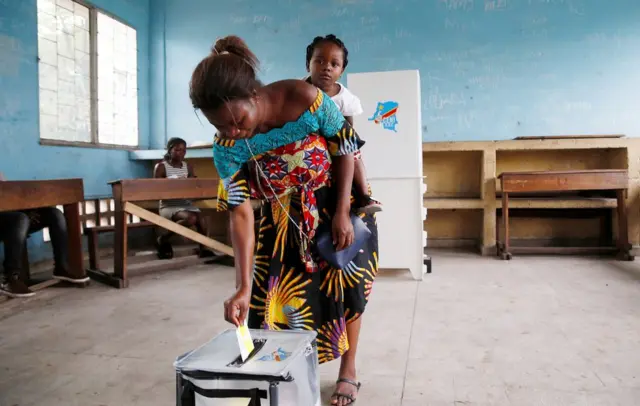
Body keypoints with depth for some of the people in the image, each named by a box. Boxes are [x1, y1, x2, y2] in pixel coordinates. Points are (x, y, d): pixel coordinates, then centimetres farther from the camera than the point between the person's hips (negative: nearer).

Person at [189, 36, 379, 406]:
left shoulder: (306, 100, -32)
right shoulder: (227, 148, -23)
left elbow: (345, 149, -17)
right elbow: (240, 214, -21)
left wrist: (343, 213, -18)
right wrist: (243, 286, -26)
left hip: (339, 203, -2)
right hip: (283, 217, 2)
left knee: (345, 285, 4)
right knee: (274, 292, 1)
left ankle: (348, 372, 25)